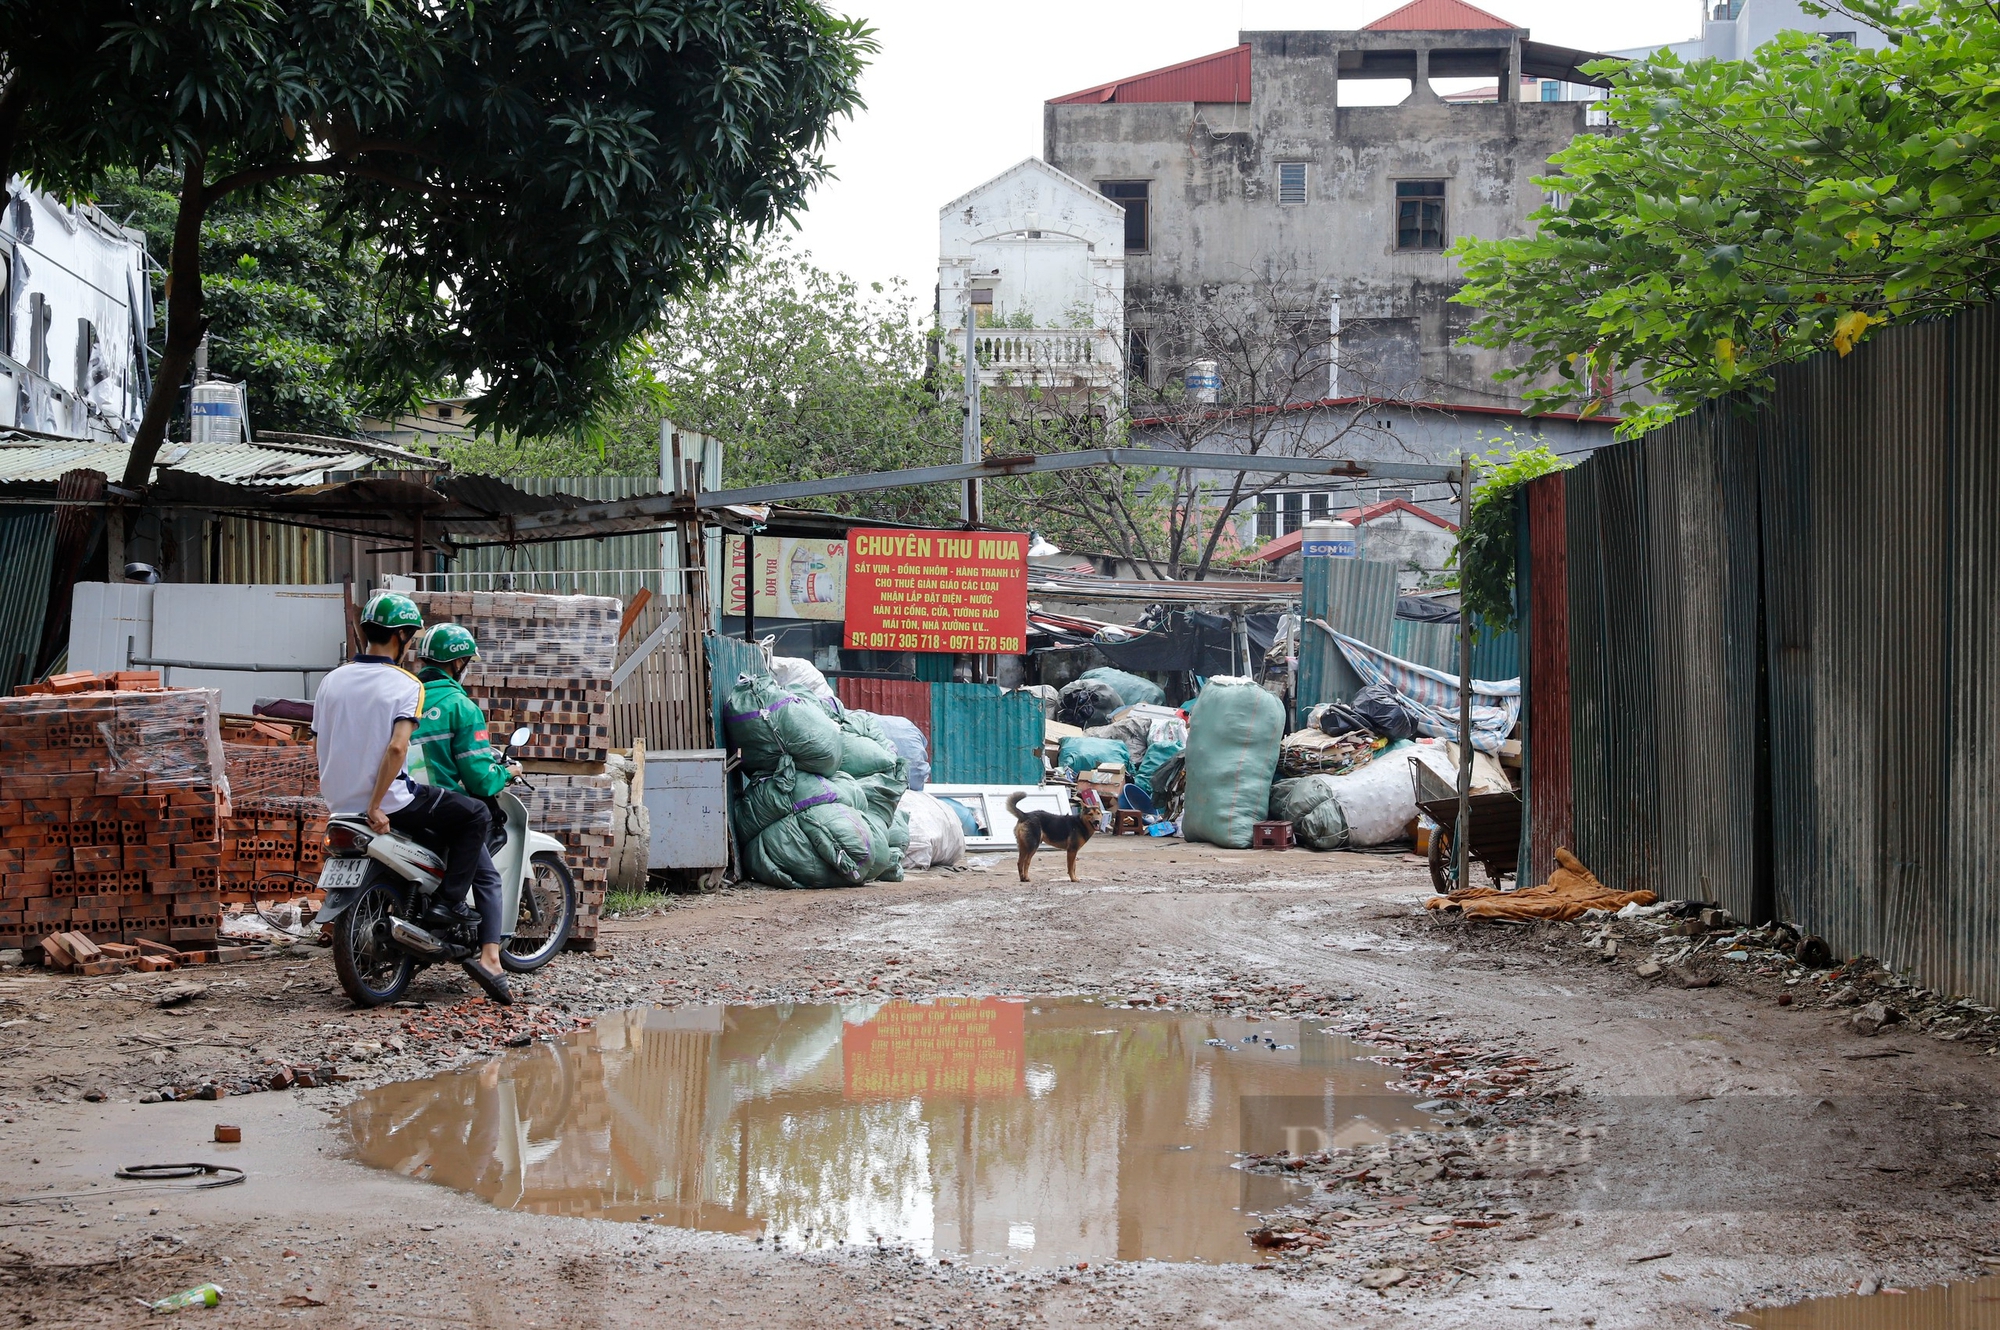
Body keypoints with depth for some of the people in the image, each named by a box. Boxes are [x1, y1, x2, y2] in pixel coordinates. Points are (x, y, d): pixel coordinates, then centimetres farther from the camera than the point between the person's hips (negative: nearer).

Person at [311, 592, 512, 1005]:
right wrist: (375, 808, -20)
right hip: (391, 801, -7)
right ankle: (448, 903, 1)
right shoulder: (406, 685, -11)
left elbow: (323, 748, 11)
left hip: (339, 803, 7)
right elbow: (397, 748, -23)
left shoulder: (332, 681, 6)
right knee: (476, 816, 8)